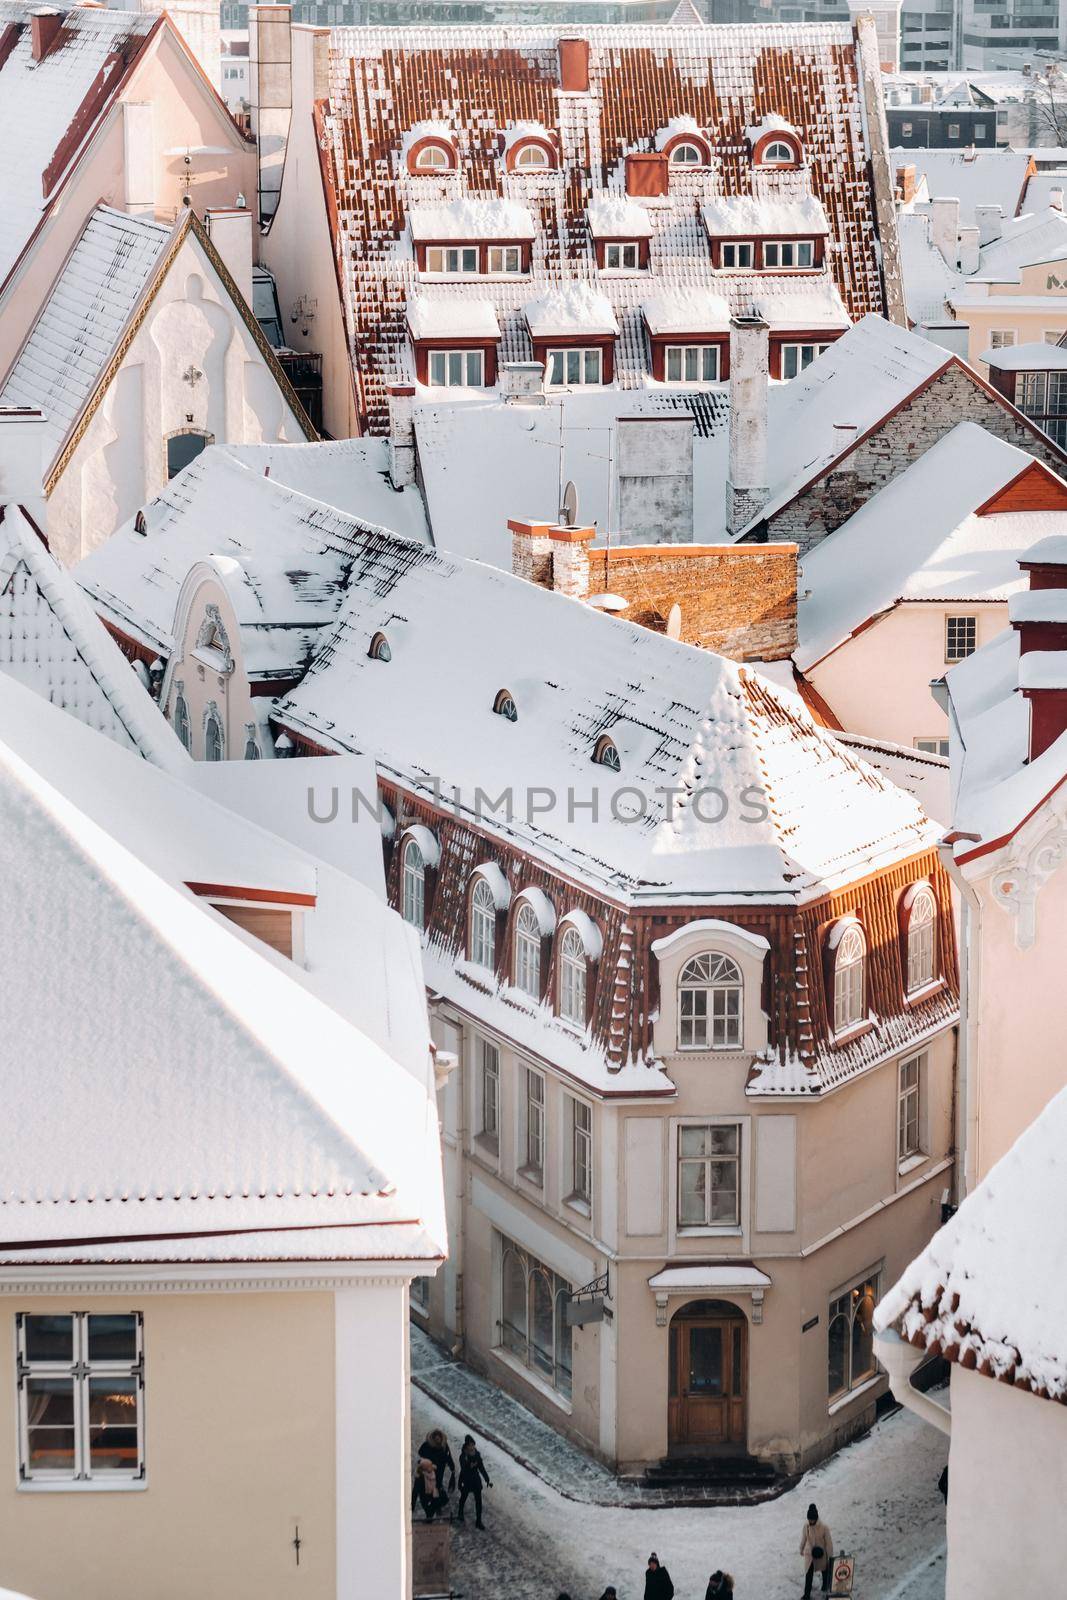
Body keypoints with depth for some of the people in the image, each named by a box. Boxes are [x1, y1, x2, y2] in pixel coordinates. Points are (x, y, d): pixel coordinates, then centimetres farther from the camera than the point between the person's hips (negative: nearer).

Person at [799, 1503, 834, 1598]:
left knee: (824, 1570, 25)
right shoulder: (806, 1526, -17)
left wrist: (830, 1555, -10)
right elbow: (803, 1538, 1)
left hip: (821, 1553, -1)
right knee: (808, 1574, 0)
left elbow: (828, 1542, -17)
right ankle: (807, 1595, 10)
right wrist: (801, 1549, 14)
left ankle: (825, 1585, 53)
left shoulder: (824, 1527, -27)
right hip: (809, 1553, 1)